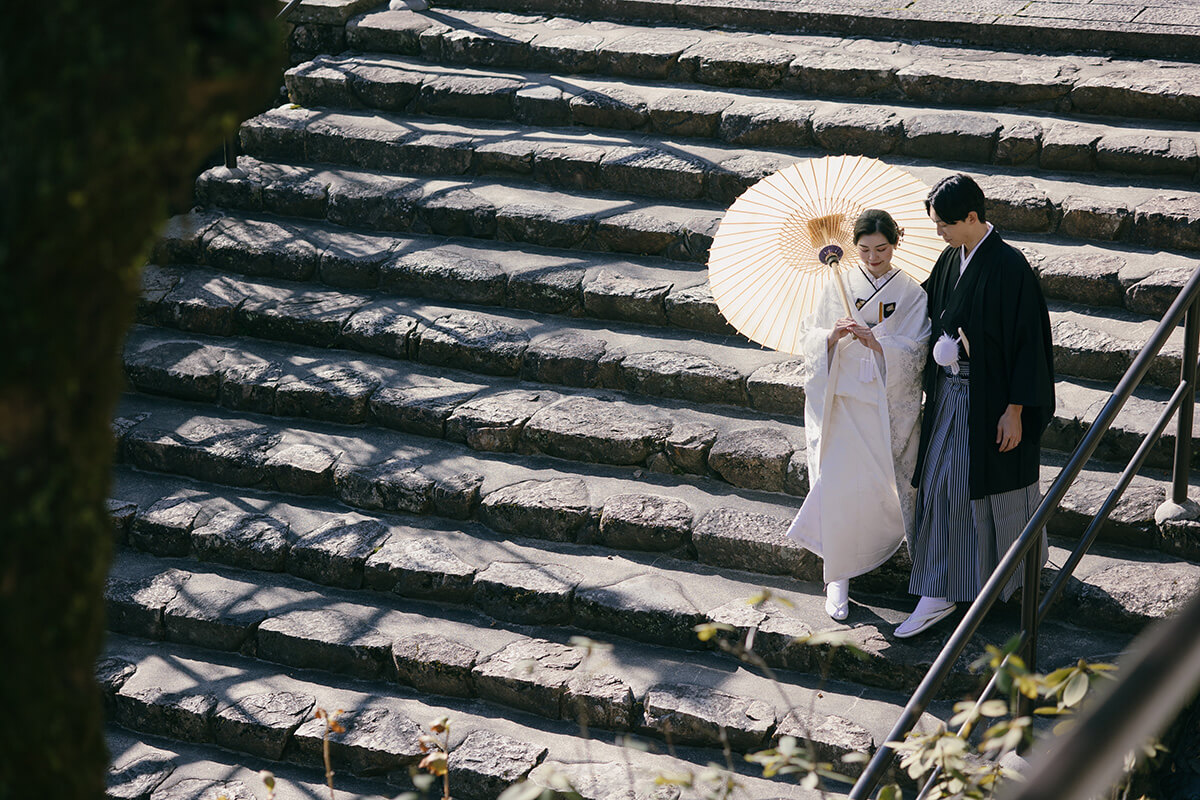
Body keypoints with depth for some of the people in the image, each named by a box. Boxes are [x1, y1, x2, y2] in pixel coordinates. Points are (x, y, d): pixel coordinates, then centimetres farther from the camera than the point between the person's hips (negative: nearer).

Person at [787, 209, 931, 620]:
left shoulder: (911, 293, -1)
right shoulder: (838, 287, 4)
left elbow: (916, 353, -7)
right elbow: (810, 338, 4)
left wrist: (876, 342, -22)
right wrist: (832, 336, -18)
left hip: (890, 404, 0)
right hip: (841, 400, 1)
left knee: (884, 487, 3)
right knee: (837, 485, -8)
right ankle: (838, 577, 2)